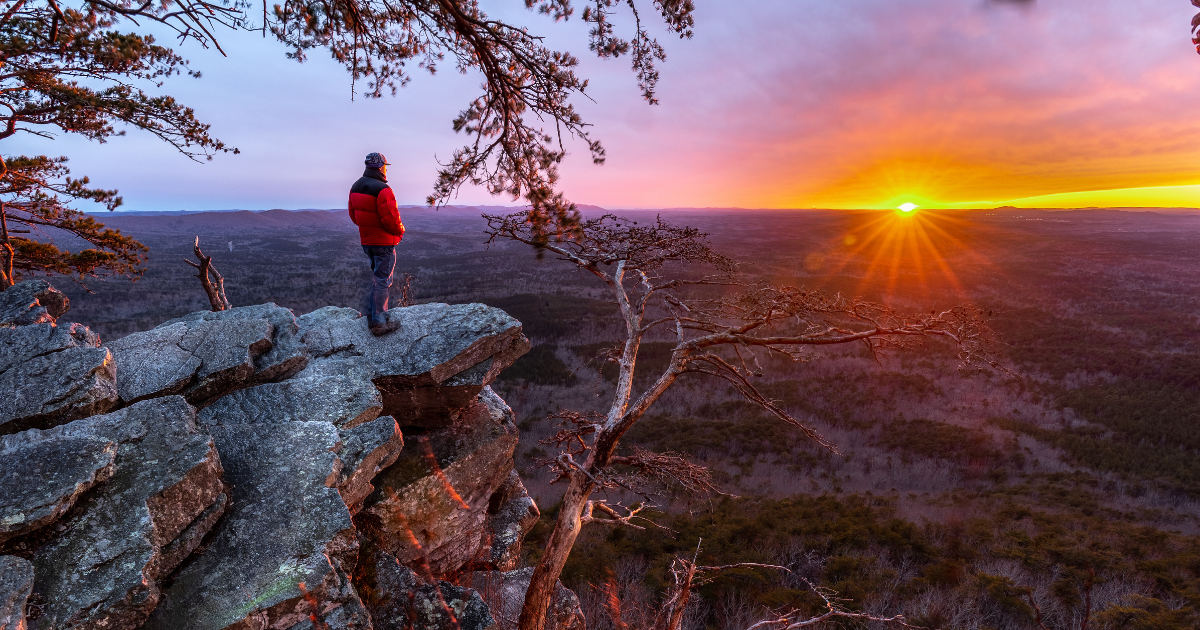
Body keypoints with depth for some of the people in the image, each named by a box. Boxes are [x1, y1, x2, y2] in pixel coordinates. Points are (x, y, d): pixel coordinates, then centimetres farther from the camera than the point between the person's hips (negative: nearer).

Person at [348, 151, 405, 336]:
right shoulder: (382, 189, -21)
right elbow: (391, 217, -23)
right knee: (383, 281, -1)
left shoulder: (355, 187, 8)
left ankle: (371, 316, 27)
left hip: (366, 240, 9)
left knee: (375, 277, 22)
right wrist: (400, 230, -5)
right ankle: (379, 323, 4)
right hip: (384, 242, -9)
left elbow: (354, 215, 14)